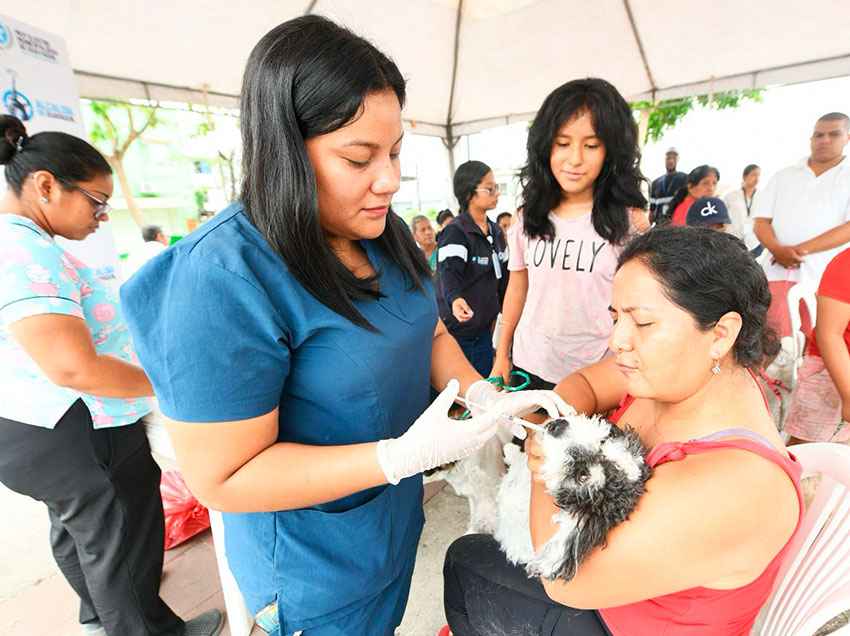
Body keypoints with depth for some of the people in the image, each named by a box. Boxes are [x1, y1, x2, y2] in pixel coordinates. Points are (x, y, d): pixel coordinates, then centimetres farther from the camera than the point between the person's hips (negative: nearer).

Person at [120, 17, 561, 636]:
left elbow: (430, 332, 3)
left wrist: (483, 394, -15)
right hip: (315, 560, -6)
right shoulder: (223, 278, -30)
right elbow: (223, 478, -26)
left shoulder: (384, 234, -7)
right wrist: (402, 456, -34)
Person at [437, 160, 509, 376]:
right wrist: (454, 300, -49)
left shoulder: (496, 232, 10)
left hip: (484, 329, 8)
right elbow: (449, 273, -29)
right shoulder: (455, 233, -15)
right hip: (456, 330, -7)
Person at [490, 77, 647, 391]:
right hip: (530, 365, 3)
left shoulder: (628, 221, -8)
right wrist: (501, 356, 9)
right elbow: (517, 287, 8)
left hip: (598, 374, -3)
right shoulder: (530, 215, 2)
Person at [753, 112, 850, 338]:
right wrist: (777, 249, -12)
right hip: (779, 271, 2)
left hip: (827, 278, -1)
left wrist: (800, 250, -14)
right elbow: (761, 221, 7)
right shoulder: (783, 176, 15)